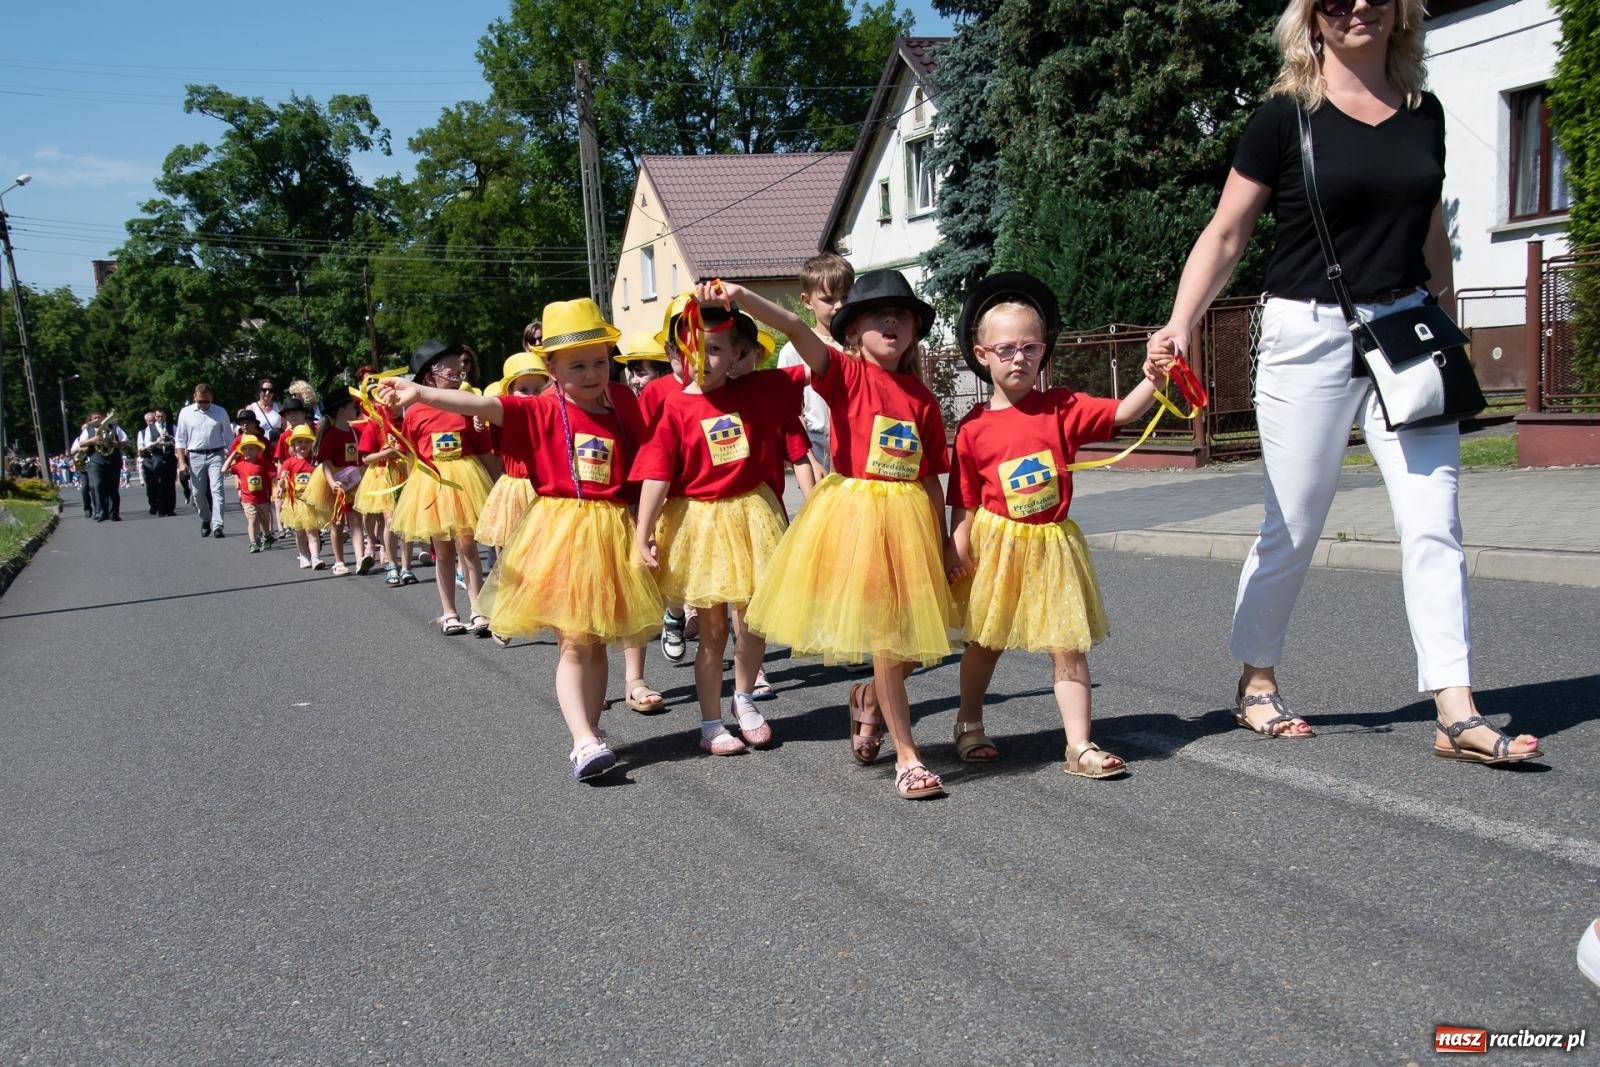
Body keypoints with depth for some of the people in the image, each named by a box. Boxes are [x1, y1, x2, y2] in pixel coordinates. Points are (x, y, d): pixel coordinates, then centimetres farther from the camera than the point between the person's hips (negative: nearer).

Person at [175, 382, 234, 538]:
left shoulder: (220, 413, 2)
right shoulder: (186, 413, 3)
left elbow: (229, 437, 7)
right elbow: (180, 439, 6)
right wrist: (182, 461, 0)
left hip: (215, 455, -2)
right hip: (195, 456, 2)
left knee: (217, 490, -12)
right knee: (198, 493, 9)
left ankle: (217, 525, -15)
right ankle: (206, 519, 31)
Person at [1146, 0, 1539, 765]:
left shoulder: (1424, 112, 9)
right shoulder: (1286, 116, -5)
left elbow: (1431, 232, 19)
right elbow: (1226, 235, -7)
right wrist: (1180, 324, -21)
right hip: (1309, 335, -4)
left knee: (1434, 520, -3)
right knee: (1292, 528, 4)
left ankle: (1455, 714, -2)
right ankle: (1256, 682, 23)